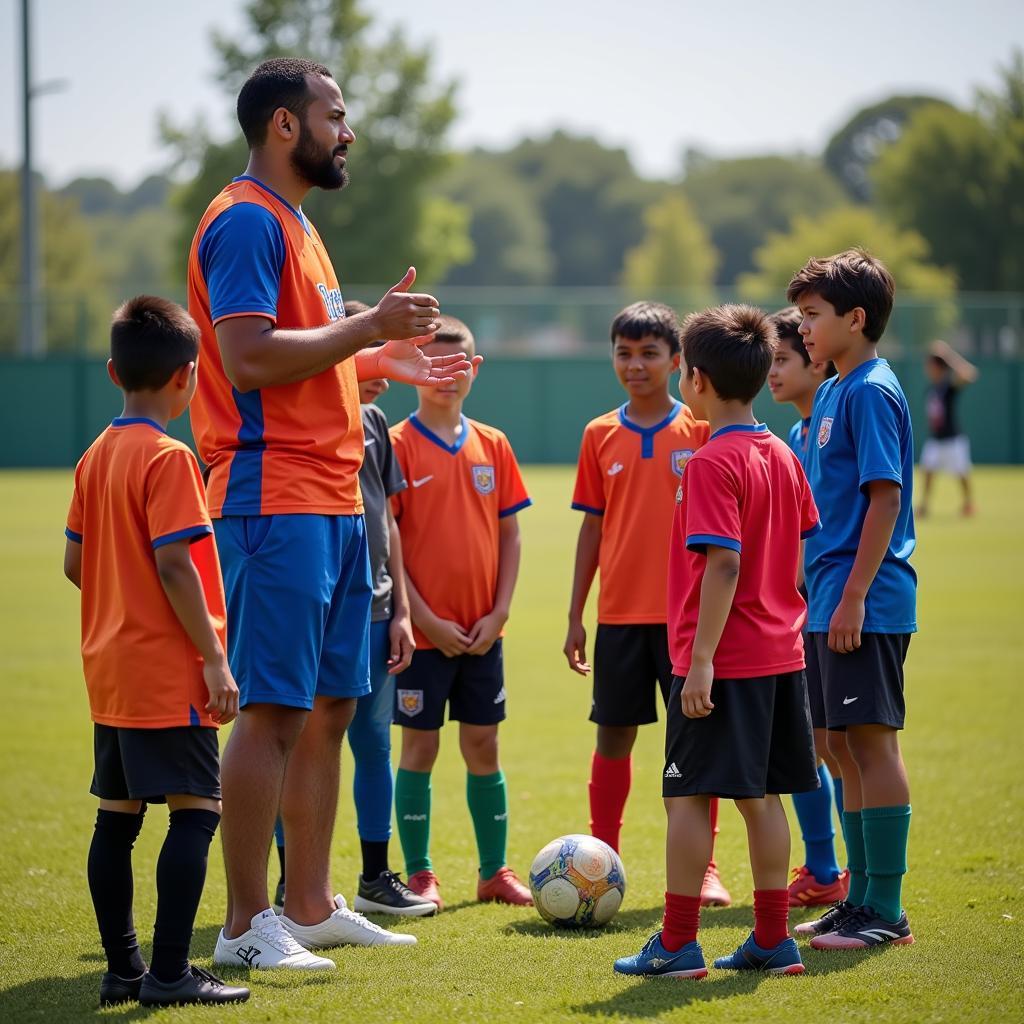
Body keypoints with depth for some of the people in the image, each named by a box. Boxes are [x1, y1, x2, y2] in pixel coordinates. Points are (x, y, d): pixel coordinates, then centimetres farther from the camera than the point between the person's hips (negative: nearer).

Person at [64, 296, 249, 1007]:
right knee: (197, 809, -6)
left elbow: (75, 563, 14)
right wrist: (215, 659, -17)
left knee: (119, 813, 10)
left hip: (110, 672, 9)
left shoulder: (96, 456, 10)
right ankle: (169, 973, -10)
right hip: (167, 674, -9)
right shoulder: (167, 458, -14)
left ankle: (123, 968, 15)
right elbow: (173, 564, -20)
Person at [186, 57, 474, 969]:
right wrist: (369, 327, -16)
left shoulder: (292, 224, 21)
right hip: (275, 502, -10)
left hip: (333, 501, 10)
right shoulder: (247, 220, -10)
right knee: (273, 710, -9)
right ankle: (247, 925, -5)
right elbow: (248, 357, -21)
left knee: (329, 710, 12)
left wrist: (381, 362, 16)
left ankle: (311, 907, 18)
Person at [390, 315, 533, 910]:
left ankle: (495, 871, 18)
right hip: (424, 631, -4)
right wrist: (425, 619, -13)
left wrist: (499, 612, -3)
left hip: (482, 631, 4)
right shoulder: (397, 446, -6)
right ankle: (419, 874, 10)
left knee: (484, 747, 9)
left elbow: (509, 533, 8)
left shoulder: (493, 446, 6)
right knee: (420, 748, 2)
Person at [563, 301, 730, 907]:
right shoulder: (600, 435, 7)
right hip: (620, 613, 2)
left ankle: (703, 866, 9)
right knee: (614, 736, 6)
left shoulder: (701, 431, 0)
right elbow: (592, 527, 11)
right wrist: (575, 616, 9)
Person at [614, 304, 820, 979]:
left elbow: (724, 565, -21)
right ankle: (773, 939, 14)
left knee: (689, 795, -1)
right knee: (761, 796, 12)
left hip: (723, 660, -8)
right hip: (780, 652, 8)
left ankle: (678, 943, 1)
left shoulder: (712, 464, -15)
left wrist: (701, 660, -21)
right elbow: (801, 551, 15)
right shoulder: (783, 456, 10)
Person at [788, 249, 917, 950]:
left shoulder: (871, 392, -12)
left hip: (866, 607, -10)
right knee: (846, 746, 13)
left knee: (872, 742, -6)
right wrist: (816, 591, 20)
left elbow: (885, 498, -18)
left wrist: (853, 596, -21)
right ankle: (861, 900, 21)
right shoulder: (834, 392, 16)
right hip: (834, 603, 10)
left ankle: (886, 911, -2)